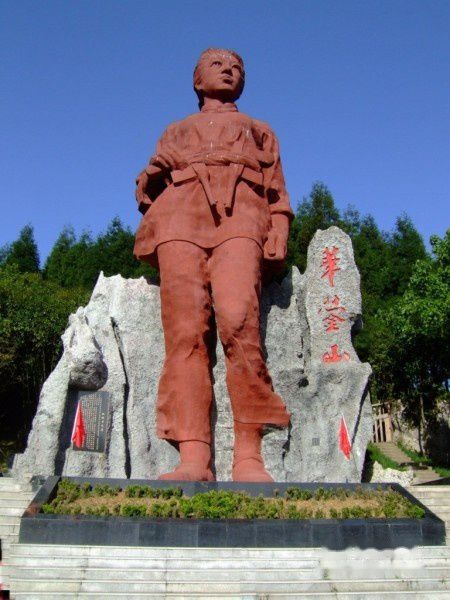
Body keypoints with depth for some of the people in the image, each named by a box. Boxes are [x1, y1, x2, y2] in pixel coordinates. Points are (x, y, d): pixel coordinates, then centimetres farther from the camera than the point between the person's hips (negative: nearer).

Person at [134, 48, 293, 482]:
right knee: (185, 330, -19)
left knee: (238, 320, -27)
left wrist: (278, 233, 2)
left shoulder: (259, 131, 34)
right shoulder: (175, 133, 36)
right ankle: (192, 458, -27)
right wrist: (151, 180, 1)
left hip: (240, 216, -1)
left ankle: (248, 456, -30)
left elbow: (277, 192, 21)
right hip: (180, 219, 2)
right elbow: (151, 185, 26)